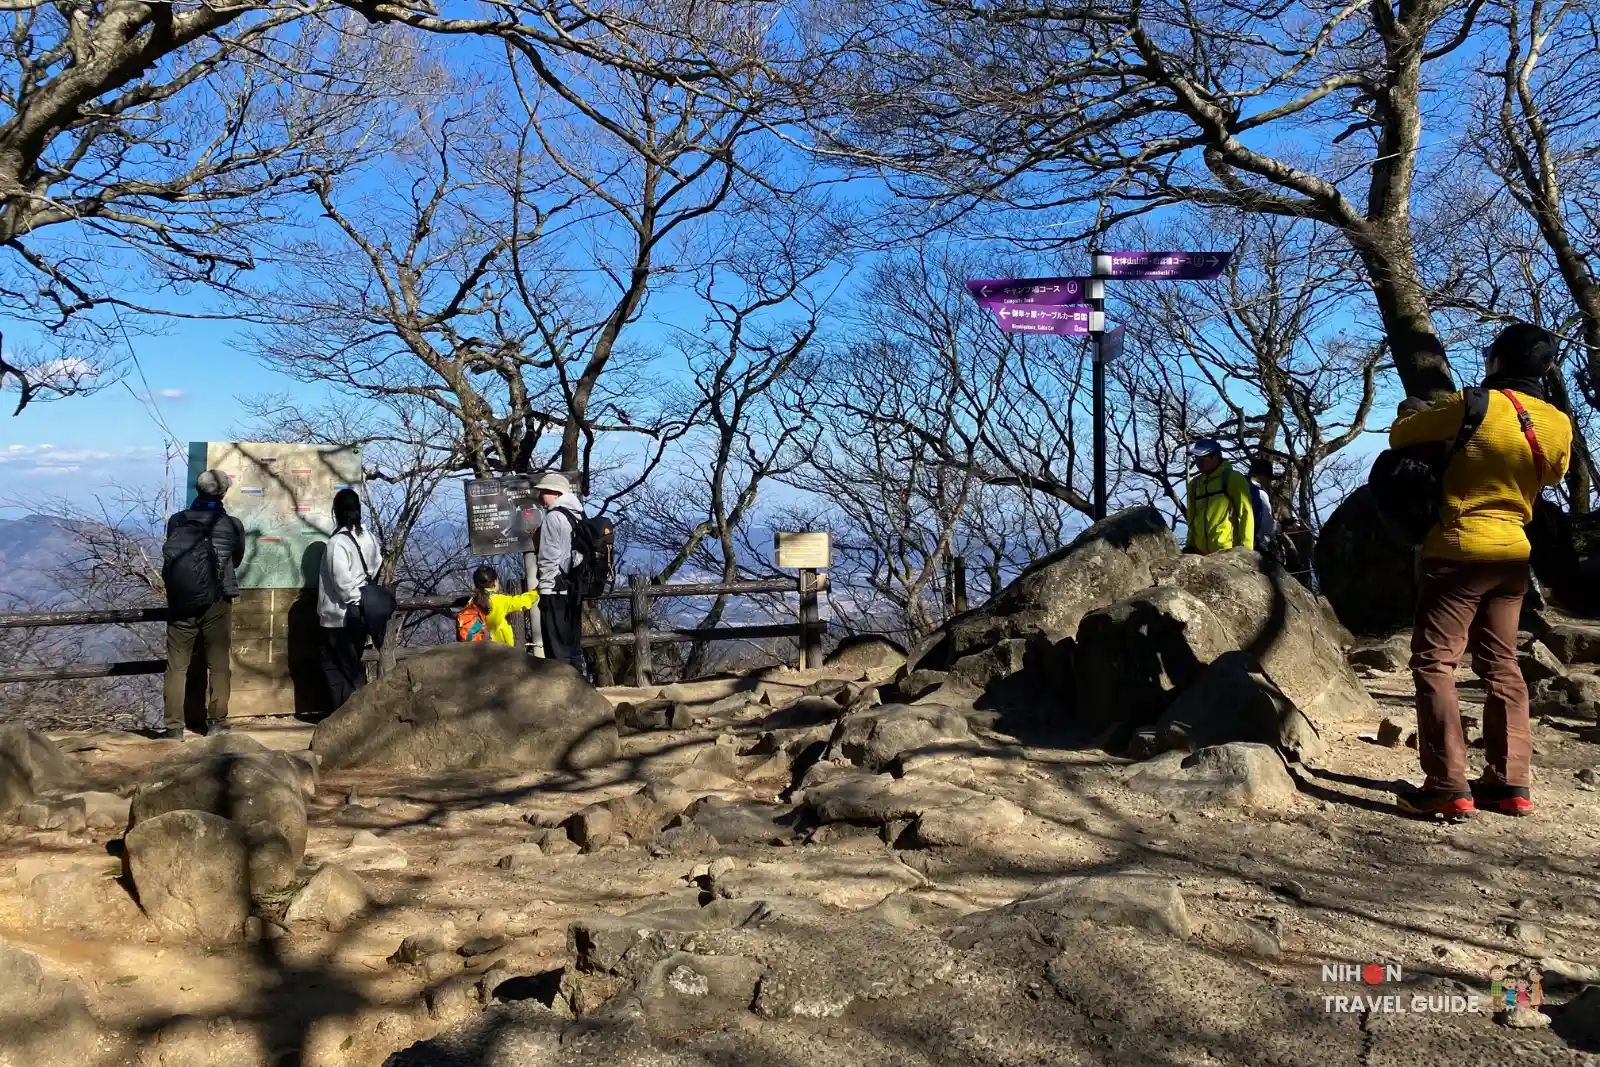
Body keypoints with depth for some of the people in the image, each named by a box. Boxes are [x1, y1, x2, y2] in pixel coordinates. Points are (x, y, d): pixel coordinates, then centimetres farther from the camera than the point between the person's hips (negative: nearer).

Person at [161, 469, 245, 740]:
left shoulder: (176, 522, 1)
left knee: (177, 665, 6)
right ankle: (216, 721, 10)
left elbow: (170, 555, 13)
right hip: (215, 602, -1)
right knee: (218, 664, 9)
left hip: (180, 602, 1)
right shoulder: (232, 525, -2)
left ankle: (174, 726, 3)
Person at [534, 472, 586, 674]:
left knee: (557, 650, -4)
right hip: (574, 589, 8)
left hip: (556, 591, -8)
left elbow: (549, 559, -14)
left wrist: (545, 589, -9)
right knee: (573, 647, 12)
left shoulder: (553, 517, -10)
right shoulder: (577, 515, 14)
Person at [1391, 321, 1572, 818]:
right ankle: (1510, 783, 14)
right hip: (1513, 554, 6)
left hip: (1459, 551, -6)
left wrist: (1414, 414, 18)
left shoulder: (1474, 406, -13)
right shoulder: (1559, 424, 4)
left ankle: (1448, 786, -10)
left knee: (1434, 663, -4)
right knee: (1501, 665, 13)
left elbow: (1399, 436, -3)